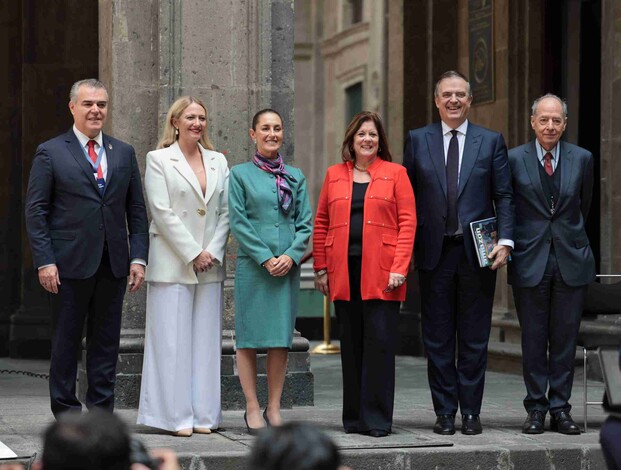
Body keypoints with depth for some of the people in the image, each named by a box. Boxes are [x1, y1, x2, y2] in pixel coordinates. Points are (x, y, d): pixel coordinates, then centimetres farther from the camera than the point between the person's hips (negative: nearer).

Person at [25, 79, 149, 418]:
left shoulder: (124, 153, 13)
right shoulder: (50, 153, 1)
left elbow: (137, 210, 13)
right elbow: (35, 211, -2)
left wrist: (138, 257, 2)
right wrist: (44, 262, -10)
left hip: (113, 264, 4)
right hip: (70, 263, -3)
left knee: (106, 341, 6)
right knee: (66, 340, 3)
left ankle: (101, 412, 12)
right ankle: (66, 412, 11)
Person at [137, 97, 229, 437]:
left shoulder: (218, 162, 13)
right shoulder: (158, 160, 0)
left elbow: (225, 212, 9)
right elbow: (162, 212, -8)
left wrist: (213, 252, -5)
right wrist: (192, 254, -12)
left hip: (209, 265, 4)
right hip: (172, 264, -4)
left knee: (206, 340, 5)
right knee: (172, 340, -4)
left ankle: (203, 414, 9)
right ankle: (176, 415, 0)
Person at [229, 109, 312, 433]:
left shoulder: (295, 177, 12)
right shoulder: (240, 174, 3)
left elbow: (305, 223, 8)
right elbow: (238, 222, -3)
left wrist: (291, 256, -8)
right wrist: (265, 258, -11)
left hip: (288, 266, 3)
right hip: (252, 266, -3)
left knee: (281, 338, 3)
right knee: (249, 336, -2)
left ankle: (274, 408, 9)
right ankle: (252, 408, 4)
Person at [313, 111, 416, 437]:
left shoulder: (395, 173, 5)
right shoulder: (334, 175, 13)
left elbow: (408, 223, 0)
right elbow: (321, 224, 13)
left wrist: (399, 267, -10)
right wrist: (321, 269, 5)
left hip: (381, 272, -3)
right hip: (343, 272, 3)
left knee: (380, 342, -5)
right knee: (351, 344, 6)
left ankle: (378, 419, -1)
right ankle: (354, 418, 13)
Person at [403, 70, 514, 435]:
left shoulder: (491, 142, 6)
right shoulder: (418, 140, 7)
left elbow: (504, 197, 4)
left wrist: (505, 241, -9)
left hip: (477, 252, 0)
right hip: (435, 253, 1)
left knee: (475, 337, 4)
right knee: (438, 338, 5)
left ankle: (471, 412, 11)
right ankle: (445, 412, 12)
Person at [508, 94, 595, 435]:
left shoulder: (582, 159, 5)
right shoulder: (514, 159, 0)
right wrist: (509, 243, 6)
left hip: (571, 261, 1)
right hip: (530, 262, -1)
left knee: (565, 338, 4)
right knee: (533, 339, 4)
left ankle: (560, 409, 11)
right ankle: (536, 408, 12)